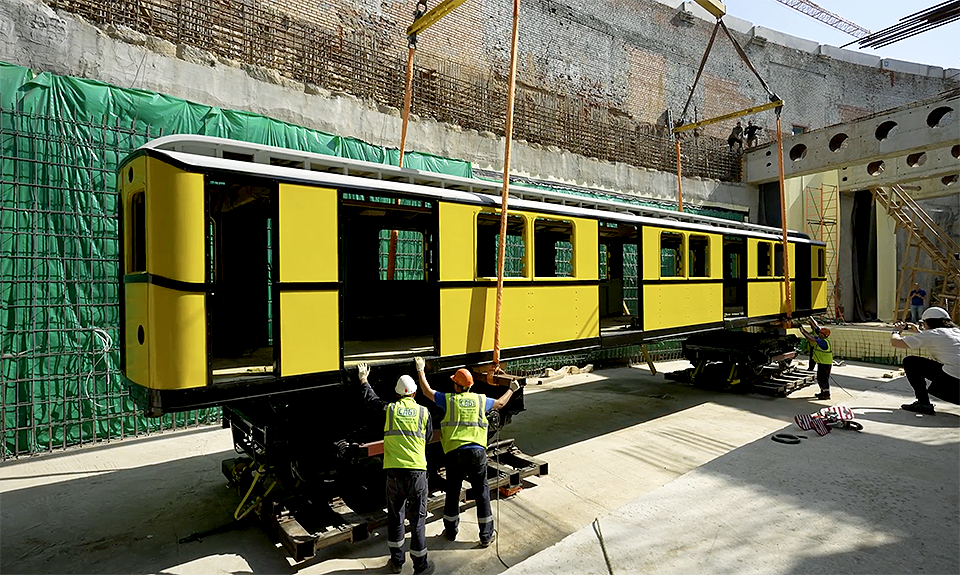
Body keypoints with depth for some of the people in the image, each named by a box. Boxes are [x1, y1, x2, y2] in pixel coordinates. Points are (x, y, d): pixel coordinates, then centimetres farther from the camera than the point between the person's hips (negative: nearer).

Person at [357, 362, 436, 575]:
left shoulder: (389, 409, 3)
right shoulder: (424, 412, 1)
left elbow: (370, 398, 20)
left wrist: (363, 380, 36)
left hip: (393, 471, 1)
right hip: (416, 471, -1)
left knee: (395, 516, 19)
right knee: (417, 520, 9)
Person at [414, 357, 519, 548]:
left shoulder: (448, 399, 1)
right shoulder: (480, 400, 6)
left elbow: (427, 391, 13)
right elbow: (500, 403, 23)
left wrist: (420, 370, 24)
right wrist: (511, 390, 41)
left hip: (454, 453, -1)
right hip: (477, 451, 1)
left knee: (452, 492, 14)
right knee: (482, 492, 10)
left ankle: (451, 532, 30)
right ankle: (486, 536, 17)